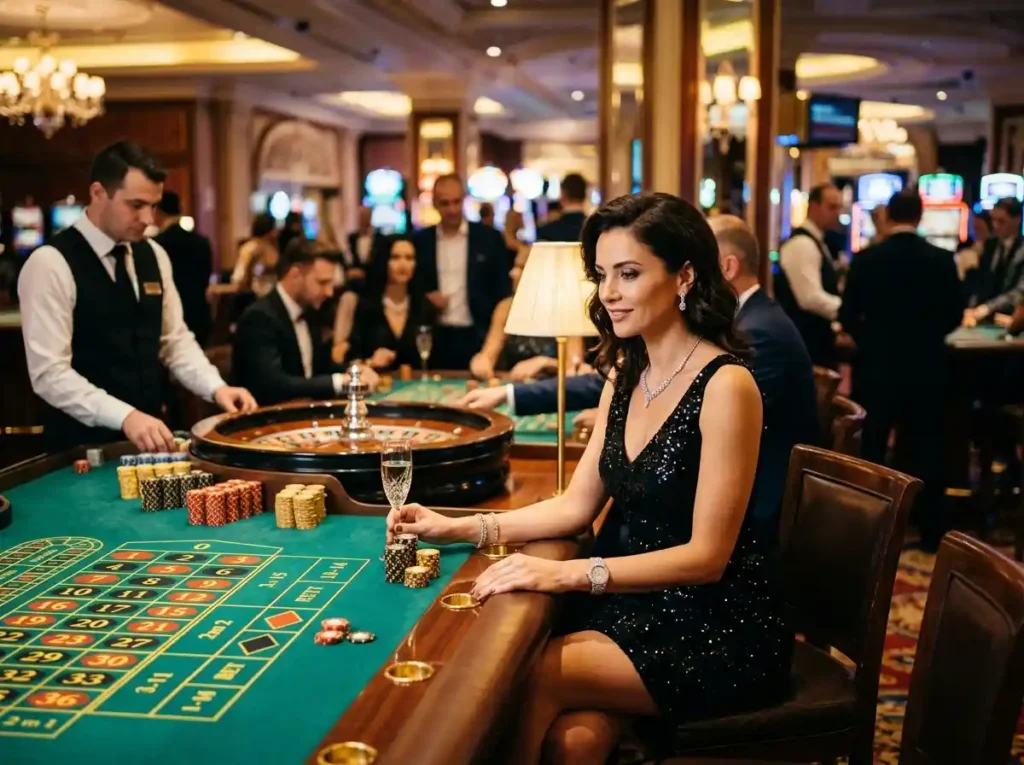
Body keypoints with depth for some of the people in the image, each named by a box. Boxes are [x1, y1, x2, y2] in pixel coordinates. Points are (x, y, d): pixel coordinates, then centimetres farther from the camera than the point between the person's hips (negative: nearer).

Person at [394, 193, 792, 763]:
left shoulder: (726, 385, -17)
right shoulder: (627, 376, 7)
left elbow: (706, 556, -18)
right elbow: (577, 506, 8)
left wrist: (567, 574, -27)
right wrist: (463, 528, -5)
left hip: (720, 624, -6)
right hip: (642, 600, 6)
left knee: (532, 676, -20)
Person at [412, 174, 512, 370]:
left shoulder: (489, 238, 1)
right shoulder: (420, 241, 6)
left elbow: (502, 291, 2)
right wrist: (425, 299, -8)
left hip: (477, 339, -1)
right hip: (435, 340, 2)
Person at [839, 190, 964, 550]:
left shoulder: (866, 259, -8)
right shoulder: (941, 260, -5)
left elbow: (848, 314, -5)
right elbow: (955, 314, 1)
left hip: (877, 365, -1)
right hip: (926, 366, 1)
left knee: (871, 448, 9)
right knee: (925, 447, 9)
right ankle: (931, 530, 14)